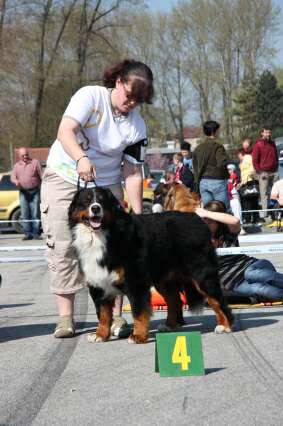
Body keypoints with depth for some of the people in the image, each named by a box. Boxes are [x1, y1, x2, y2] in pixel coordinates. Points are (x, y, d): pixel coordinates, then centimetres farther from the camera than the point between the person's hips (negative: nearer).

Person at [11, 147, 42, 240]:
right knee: (24, 214, 0)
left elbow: (41, 176, 0)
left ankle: (36, 233, -1)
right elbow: (13, 177, 6)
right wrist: (16, 181, -17)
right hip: (23, 192, 3)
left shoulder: (35, 162, 4)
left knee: (35, 214, -5)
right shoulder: (17, 165, 14)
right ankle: (28, 233, 5)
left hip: (34, 191, -3)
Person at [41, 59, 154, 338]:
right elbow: (65, 131, -29)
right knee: (62, 246, -5)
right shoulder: (90, 96, -16)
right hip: (63, 178, -2)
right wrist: (81, 159, -49)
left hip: (105, 186, 2)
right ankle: (65, 318, 0)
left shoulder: (136, 126, -8)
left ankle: (115, 317, -5)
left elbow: (132, 173, -8)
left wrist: (138, 215, -16)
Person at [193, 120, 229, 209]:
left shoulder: (198, 148, 11)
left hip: (203, 182, 6)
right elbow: (222, 163, -22)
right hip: (217, 181, -6)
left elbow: (195, 167, 17)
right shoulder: (217, 146, -10)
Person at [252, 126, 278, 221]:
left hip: (274, 172, 5)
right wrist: (260, 172, -9)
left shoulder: (272, 143, 14)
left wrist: (276, 168, 13)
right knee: (264, 194, -5)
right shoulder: (258, 145, -4)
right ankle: (265, 214, -4)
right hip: (264, 173, -5)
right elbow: (255, 160, -6)